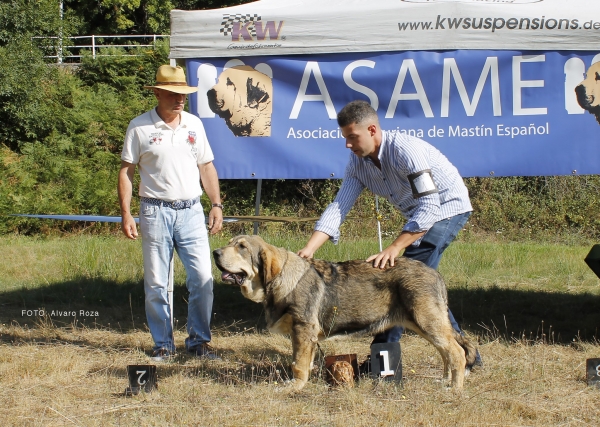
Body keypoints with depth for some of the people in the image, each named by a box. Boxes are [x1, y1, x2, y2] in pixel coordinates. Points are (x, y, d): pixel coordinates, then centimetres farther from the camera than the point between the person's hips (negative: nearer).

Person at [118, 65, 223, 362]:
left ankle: (199, 340, 11)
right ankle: (163, 345, 13)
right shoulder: (140, 127, -2)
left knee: (202, 278, -2)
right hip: (156, 212, -3)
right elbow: (126, 171, 0)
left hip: (191, 211, 3)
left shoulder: (194, 124, 9)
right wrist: (126, 214, -7)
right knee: (156, 284, 3)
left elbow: (206, 167, 16)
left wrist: (216, 205, 9)